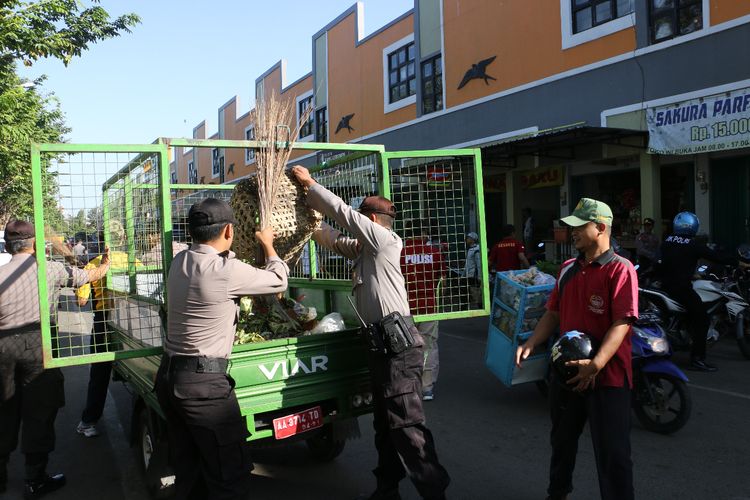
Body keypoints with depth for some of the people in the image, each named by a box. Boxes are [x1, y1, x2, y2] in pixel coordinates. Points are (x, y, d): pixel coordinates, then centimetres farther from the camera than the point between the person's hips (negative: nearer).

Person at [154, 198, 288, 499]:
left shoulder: (179, 262, 5)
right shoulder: (227, 270, -17)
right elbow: (279, 280, 0)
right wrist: (268, 244, 15)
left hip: (168, 376, 8)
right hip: (203, 382, -8)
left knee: (187, 471, 18)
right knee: (231, 474, 2)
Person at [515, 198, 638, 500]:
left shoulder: (620, 269, -13)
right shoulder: (568, 268, 9)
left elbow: (622, 322, -21)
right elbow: (553, 313, 13)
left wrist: (596, 364, -30)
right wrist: (531, 344, -2)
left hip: (607, 376, -7)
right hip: (567, 370, 8)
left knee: (612, 454, 1)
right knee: (562, 440, 24)